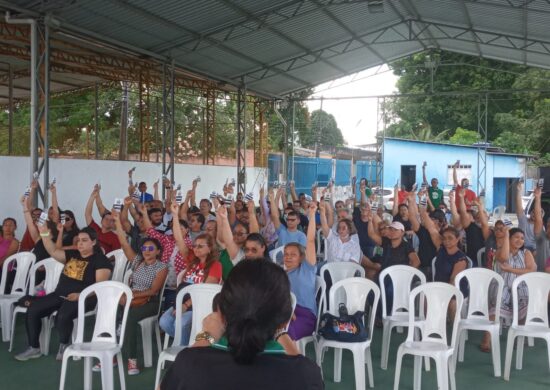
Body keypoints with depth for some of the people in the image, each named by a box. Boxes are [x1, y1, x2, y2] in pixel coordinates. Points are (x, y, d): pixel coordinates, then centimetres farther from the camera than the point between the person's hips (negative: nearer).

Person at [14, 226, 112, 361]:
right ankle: (34, 348, 4)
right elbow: (53, 251, 9)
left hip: (83, 298, -7)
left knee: (62, 316, -35)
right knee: (32, 309, -9)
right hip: (60, 294, 7)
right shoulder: (72, 254, 16)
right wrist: (44, 233, -4)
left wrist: (80, 295, -27)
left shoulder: (100, 260, -6)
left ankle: (64, 345, -5)